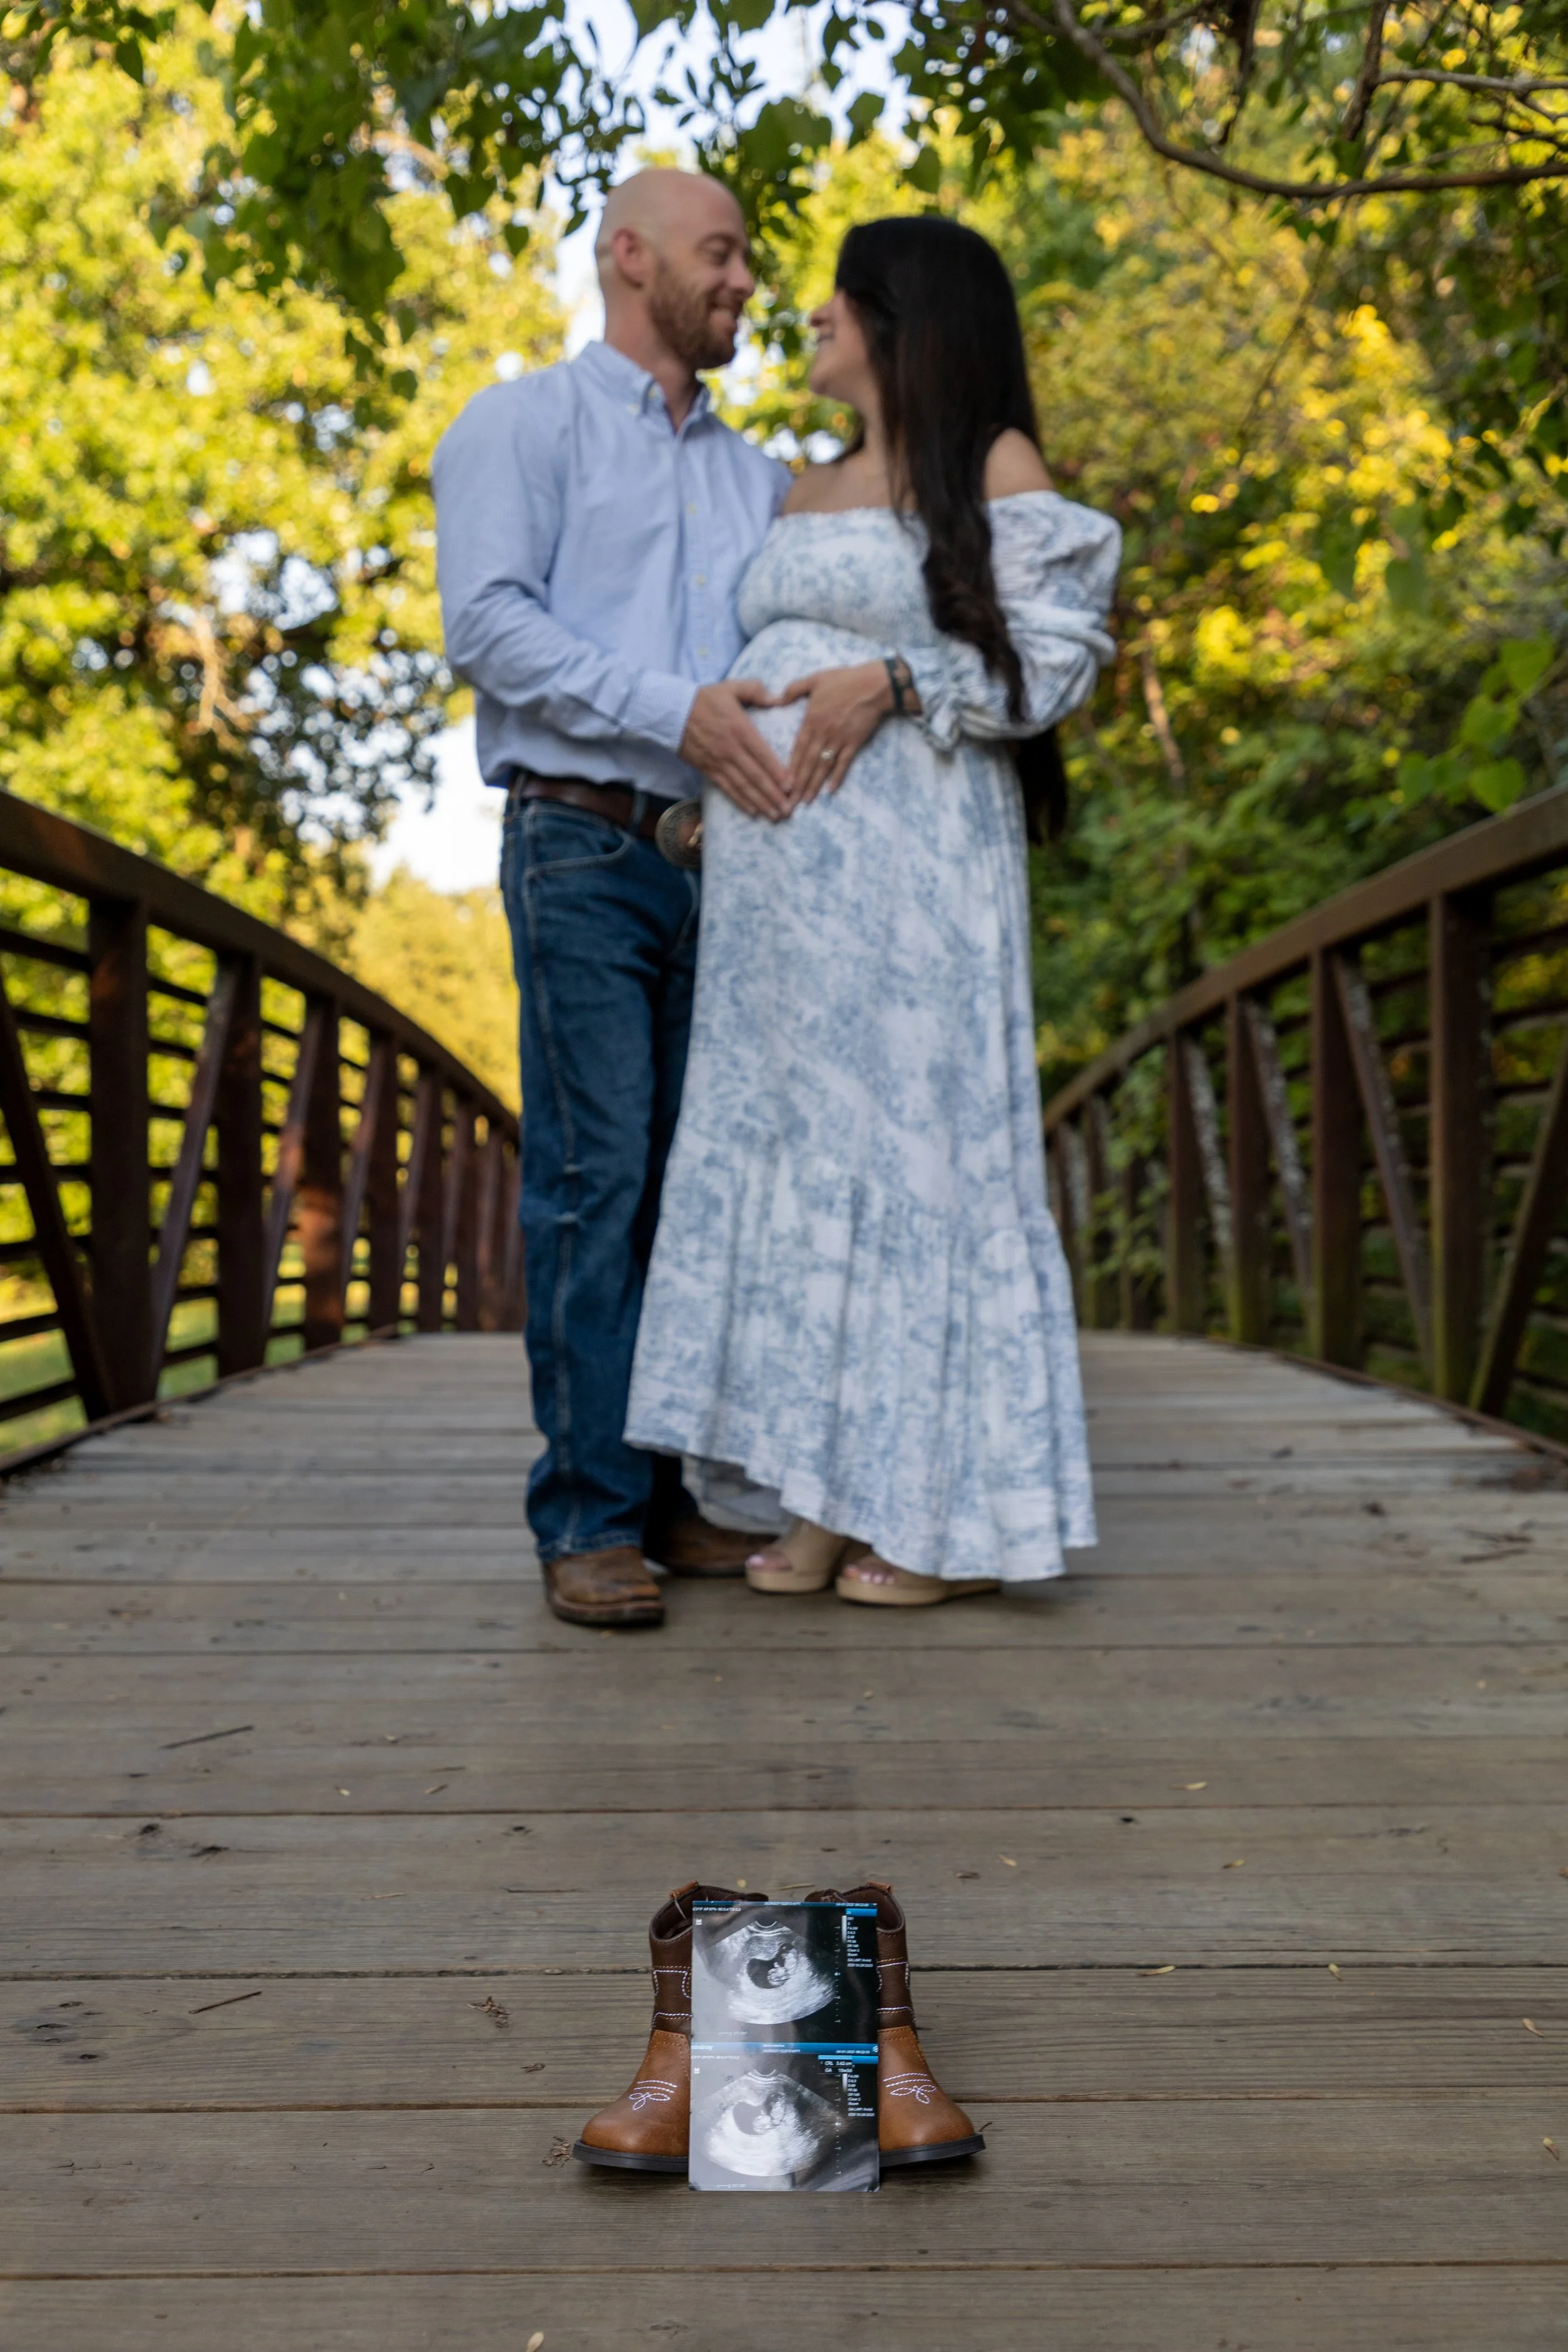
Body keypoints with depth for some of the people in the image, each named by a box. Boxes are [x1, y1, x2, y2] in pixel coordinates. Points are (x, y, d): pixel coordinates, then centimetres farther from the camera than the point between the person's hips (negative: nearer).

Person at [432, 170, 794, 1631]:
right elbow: (485, 621, -7)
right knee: (594, 1174, -10)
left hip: (727, 854, 6)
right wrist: (672, 709, -16)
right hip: (588, 843, -6)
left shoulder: (756, 476, 25)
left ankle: (678, 1491, 8)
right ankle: (589, 1518, -7)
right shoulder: (525, 425, 7)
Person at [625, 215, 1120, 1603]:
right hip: (774, 869, 7)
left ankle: (949, 1515, 3)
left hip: (906, 859, -7)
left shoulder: (997, 468, 1)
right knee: (791, 1149, 4)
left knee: (909, 1144, -6)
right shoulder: (811, 491, 22)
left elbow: (1056, 657, -7)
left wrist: (892, 681, -18)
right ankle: (835, 1501, 11)